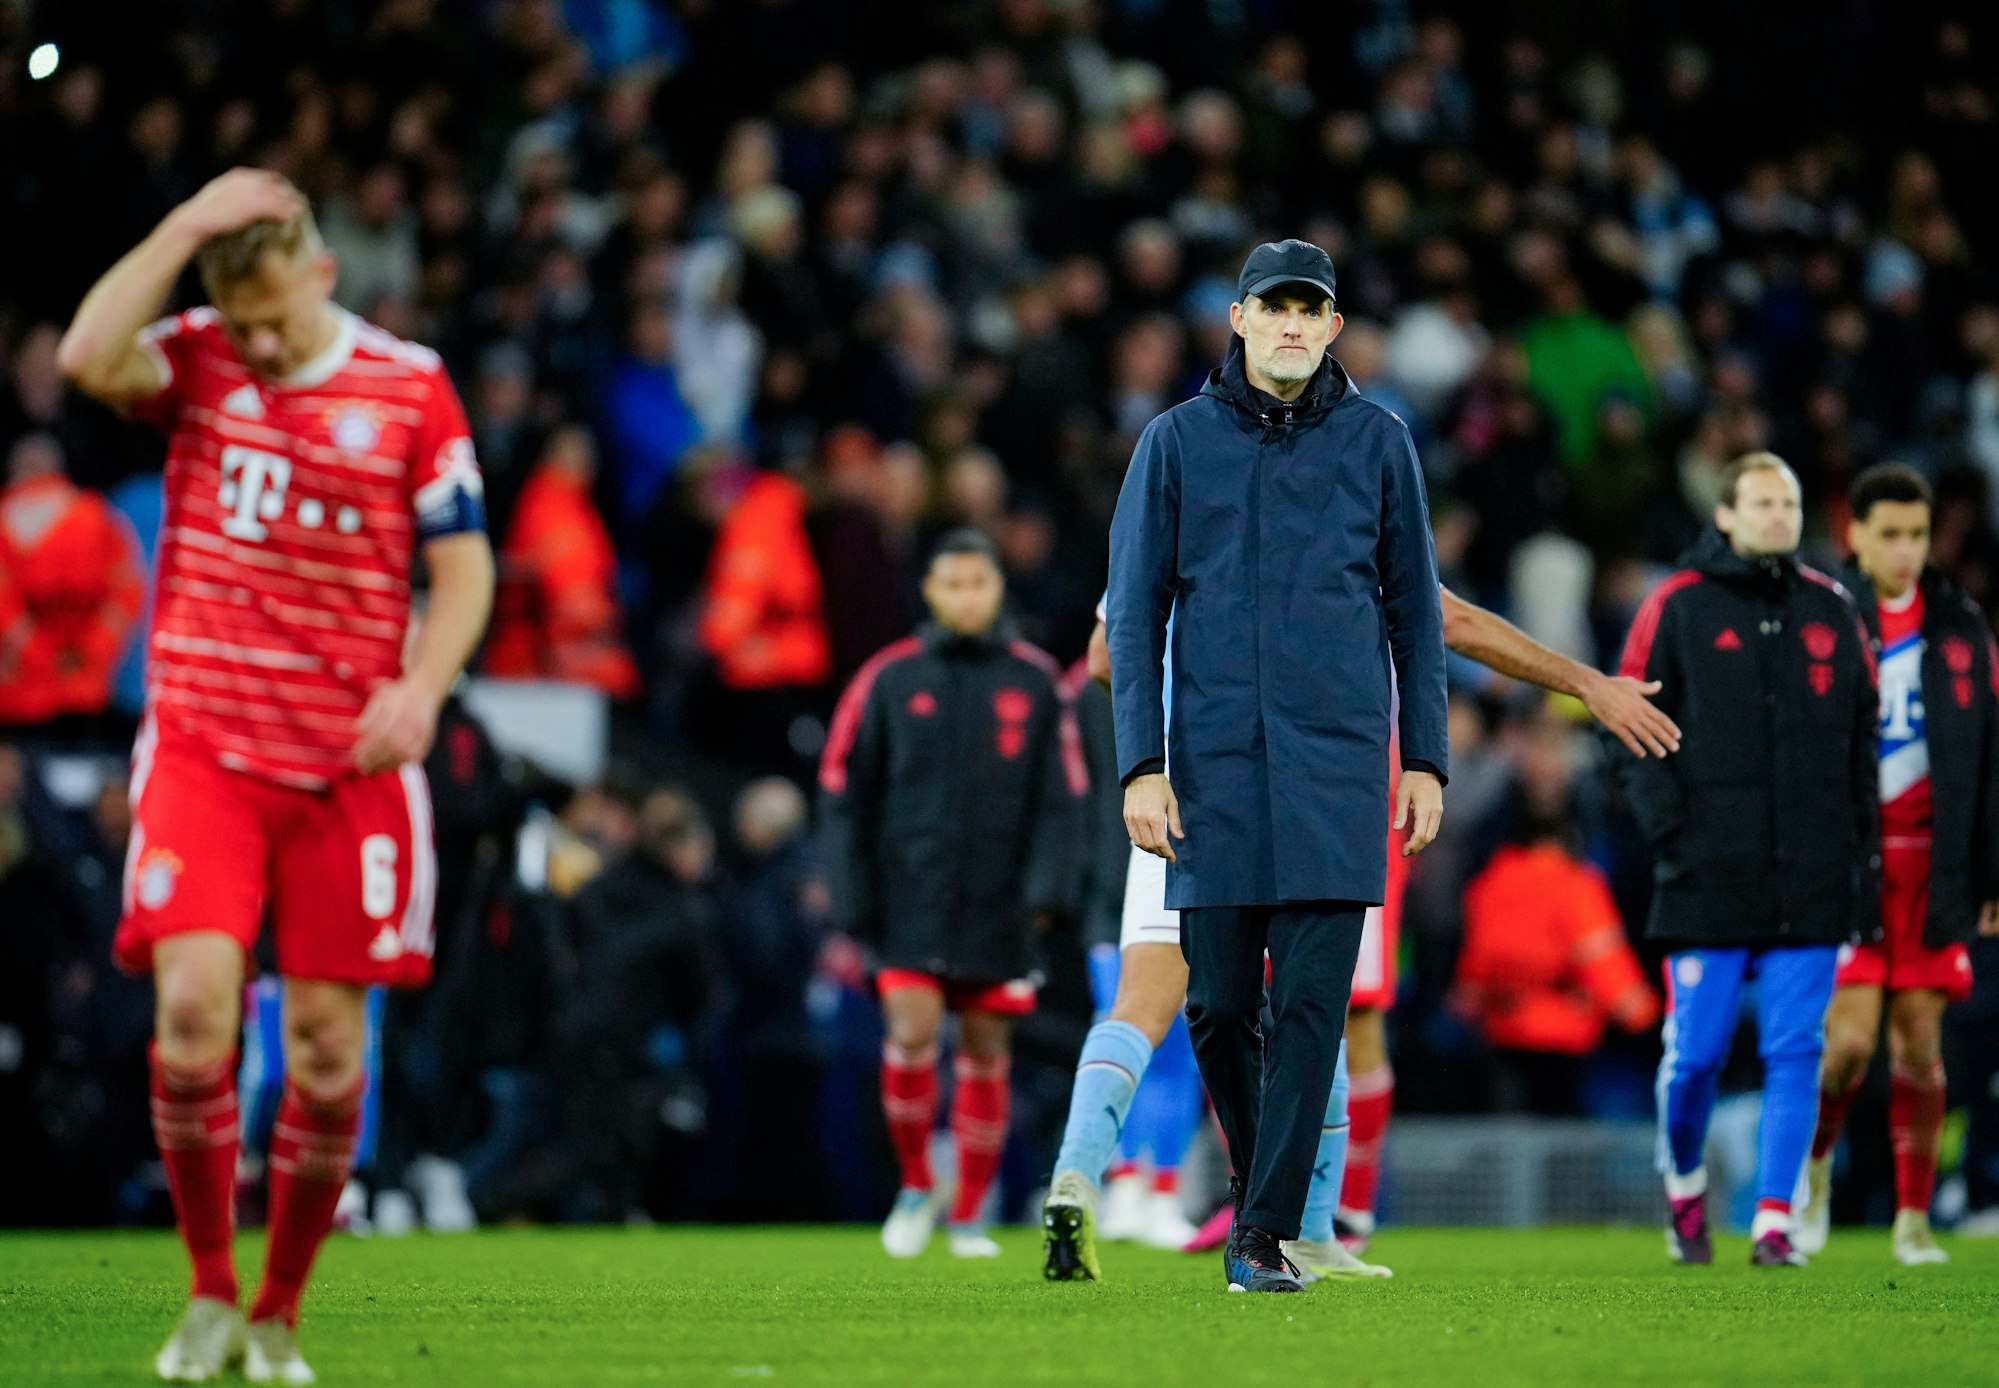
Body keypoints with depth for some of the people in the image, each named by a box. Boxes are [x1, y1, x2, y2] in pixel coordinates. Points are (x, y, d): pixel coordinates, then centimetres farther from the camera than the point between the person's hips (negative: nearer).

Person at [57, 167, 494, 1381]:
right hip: (203, 746, 0)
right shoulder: (197, 363, 3)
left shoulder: (411, 387, 2)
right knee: (194, 1006, -16)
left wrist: (420, 687, -12)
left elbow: (465, 566, 5)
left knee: (327, 1046, 0)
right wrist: (189, 228, -17)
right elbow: (89, 358, -19)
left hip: (349, 766, 0)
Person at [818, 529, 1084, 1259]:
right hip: (911, 900, -1)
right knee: (912, 1035, -14)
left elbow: (1060, 795, 5)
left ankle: (968, 1216, 15)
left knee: (987, 1054, 4)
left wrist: (1046, 885, -7)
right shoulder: (890, 678, 2)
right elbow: (846, 794, 3)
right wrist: (853, 901, -3)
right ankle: (916, 1188, 8)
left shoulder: (1035, 681, 5)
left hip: (998, 910, 1)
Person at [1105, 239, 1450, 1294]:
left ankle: (1268, 1236, -6)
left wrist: (1425, 758, 8)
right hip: (1214, 766, 1)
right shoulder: (1177, 442, 5)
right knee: (1220, 1007, 3)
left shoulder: (1375, 441, 6)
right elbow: (1134, 610, 4)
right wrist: (1141, 765, -4)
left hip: (1336, 763, 0)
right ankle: (1257, 1192, 26)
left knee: (1311, 1002, -8)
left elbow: (1413, 606, 12)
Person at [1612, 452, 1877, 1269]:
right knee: (1695, 1052, 0)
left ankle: (1774, 1220, 2)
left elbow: (1864, 738, 15)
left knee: (1795, 1053, -2)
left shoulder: (1832, 612, 12)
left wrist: (1864, 853, 10)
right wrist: (1669, 828, -9)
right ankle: (1684, 1182, 26)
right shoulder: (1677, 609, 2)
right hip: (1709, 880, -2)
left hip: (1812, 885, 3)